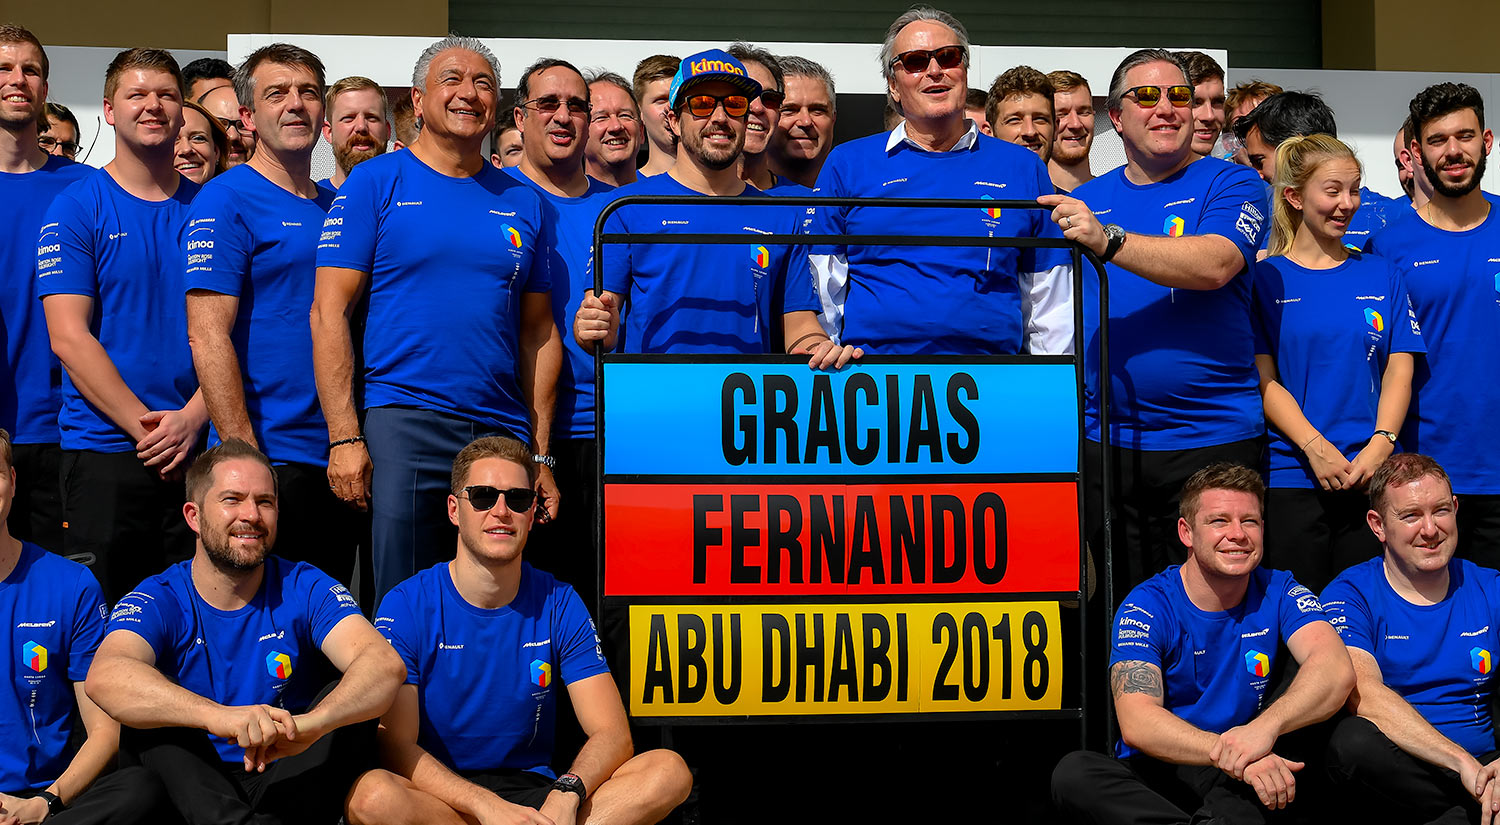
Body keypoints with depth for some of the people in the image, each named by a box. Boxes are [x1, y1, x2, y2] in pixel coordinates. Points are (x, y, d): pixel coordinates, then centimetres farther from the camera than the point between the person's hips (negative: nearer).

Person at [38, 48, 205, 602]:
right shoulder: (76, 208, 0)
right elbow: (69, 337, -7)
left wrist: (192, 417, -12)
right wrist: (145, 427, -14)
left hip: (200, 447, 3)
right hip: (104, 450, -2)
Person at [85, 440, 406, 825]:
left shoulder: (304, 588, -1)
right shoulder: (159, 600, -4)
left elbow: (385, 665, -19)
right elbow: (104, 677, -28)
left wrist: (308, 723, -42)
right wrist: (218, 716, -47)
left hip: (288, 787, 1)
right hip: (190, 790, -1)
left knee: (351, 697, -21)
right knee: (149, 715, -25)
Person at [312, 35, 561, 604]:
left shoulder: (522, 202, 13)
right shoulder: (375, 184, 2)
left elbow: (538, 333, 14)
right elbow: (329, 312, -4)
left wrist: (541, 453, 9)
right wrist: (344, 437, -12)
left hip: (503, 433, 4)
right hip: (401, 426, -4)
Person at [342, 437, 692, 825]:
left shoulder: (558, 604, 3)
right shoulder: (407, 605, -4)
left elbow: (612, 734, -3)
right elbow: (396, 745, -13)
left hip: (536, 791, 3)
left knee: (669, 771, -21)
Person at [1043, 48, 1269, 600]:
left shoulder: (1228, 184, 0)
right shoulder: (1084, 201, 12)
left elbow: (1213, 264, -20)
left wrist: (1107, 241, -28)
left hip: (1211, 437, -4)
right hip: (1104, 442, 4)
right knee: (1123, 605, 11)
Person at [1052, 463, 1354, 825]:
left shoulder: (1278, 593, 0)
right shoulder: (1147, 606, -8)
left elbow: (1337, 671, -20)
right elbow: (1136, 724, -22)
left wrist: (1265, 726, -40)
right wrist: (1233, 757, -39)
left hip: (1243, 791, 2)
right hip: (1155, 777, -1)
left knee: (1302, 693, -24)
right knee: (1073, 773, -30)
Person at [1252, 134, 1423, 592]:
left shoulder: (1381, 274, 11)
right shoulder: (1266, 279, 3)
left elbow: (1399, 369, 5)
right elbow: (1263, 378, -3)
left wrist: (1379, 445, -11)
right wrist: (1316, 448, -15)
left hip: (1373, 477, 2)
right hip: (1291, 476, -2)